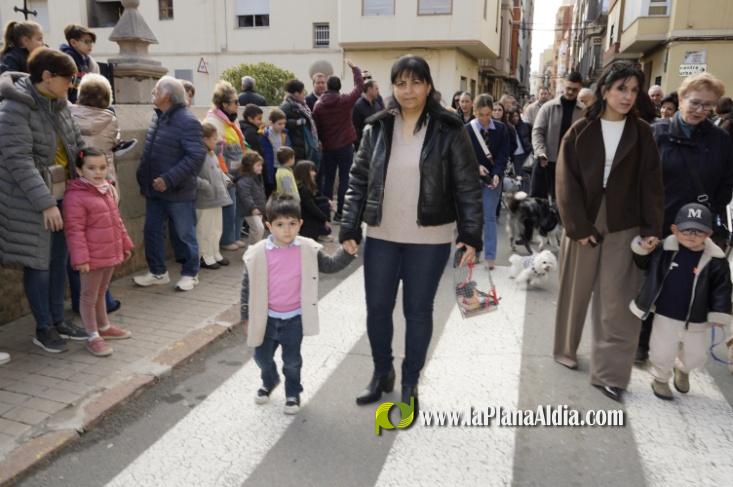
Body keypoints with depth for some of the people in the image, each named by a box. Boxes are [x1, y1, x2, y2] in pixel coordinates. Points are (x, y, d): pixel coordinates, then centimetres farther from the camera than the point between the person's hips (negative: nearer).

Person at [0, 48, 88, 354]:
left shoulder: (59, 103, 5)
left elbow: (77, 145, 13)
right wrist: (45, 203, -26)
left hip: (63, 195, 7)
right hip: (31, 200, -7)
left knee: (59, 260, 13)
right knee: (38, 262, 3)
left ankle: (58, 320, 26)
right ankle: (43, 329, 17)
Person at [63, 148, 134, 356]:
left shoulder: (108, 190, 9)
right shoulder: (75, 196, -17)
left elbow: (116, 220, 18)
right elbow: (74, 230, -19)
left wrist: (125, 244, 20)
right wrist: (80, 258, -23)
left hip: (110, 253, 8)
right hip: (92, 257, -8)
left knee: (101, 292, 23)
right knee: (89, 296, 6)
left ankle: (104, 327, 37)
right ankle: (93, 337, 16)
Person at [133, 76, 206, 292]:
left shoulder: (187, 121, -17)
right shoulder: (158, 118, 10)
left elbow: (197, 156, -24)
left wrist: (169, 179, -25)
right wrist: (143, 178, 10)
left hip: (178, 192, -8)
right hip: (154, 190, 8)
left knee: (185, 234, 5)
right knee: (152, 231, 14)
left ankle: (190, 273, 21)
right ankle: (157, 272, 28)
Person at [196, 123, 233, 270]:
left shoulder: (212, 154, 9)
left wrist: (225, 179, 10)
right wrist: (206, 186, -25)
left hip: (217, 198, 9)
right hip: (205, 201, -9)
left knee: (216, 229, 18)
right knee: (205, 230, 3)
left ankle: (215, 254, 31)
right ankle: (205, 258, 13)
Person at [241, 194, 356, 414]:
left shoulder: (308, 250, -11)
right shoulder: (257, 253, -13)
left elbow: (330, 265, 1)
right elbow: (248, 286, -4)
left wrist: (348, 252, -16)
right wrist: (247, 317, 0)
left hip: (294, 318, -1)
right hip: (267, 317, 1)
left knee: (292, 359, 9)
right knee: (262, 356, 16)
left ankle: (293, 392, 36)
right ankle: (269, 381, 48)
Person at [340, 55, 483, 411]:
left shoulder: (449, 131, -5)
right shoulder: (376, 129, 3)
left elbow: (468, 186, -4)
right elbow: (358, 181, 5)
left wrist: (471, 235, -10)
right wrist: (348, 229, 0)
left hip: (429, 240, -2)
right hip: (381, 237, 3)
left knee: (418, 311, 9)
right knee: (377, 308, 10)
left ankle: (410, 381, 28)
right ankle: (381, 373, 34)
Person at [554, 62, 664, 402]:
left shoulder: (642, 134, 3)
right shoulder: (580, 132, -1)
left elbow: (651, 184, 0)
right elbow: (566, 182, -6)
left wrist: (652, 229, -11)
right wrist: (578, 226, -13)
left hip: (624, 228, 1)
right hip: (584, 224, 0)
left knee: (617, 303, 0)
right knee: (576, 292, 13)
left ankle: (609, 372, 9)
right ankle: (566, 350, 33)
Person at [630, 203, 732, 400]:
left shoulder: (715, 260, -11)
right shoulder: (663, 251, -10)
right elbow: (643, 264, 8)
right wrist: (642, 249, -11)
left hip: (696, 320, 1)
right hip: (665, 315, -1)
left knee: (696, 356, 17)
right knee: (662, 354, 5)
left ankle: (682, 369, 50)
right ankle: (660, 378, 35)